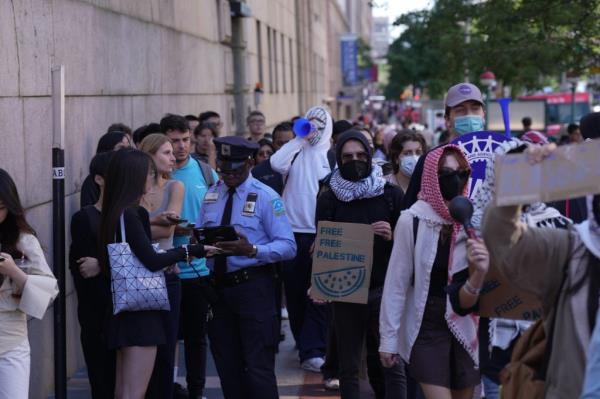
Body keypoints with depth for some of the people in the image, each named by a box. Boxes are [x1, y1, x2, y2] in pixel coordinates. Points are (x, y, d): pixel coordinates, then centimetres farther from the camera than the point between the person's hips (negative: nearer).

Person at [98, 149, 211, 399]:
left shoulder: (115, 213, 11)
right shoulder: (131, 214, -16)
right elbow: (152, 261, -21)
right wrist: (189, 251, -12)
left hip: (126, 310, 10)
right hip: (139, 312, -10)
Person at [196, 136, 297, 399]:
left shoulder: (265, 197, -7)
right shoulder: (211, 196, 12)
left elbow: (288, 247, -12)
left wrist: (252, 250, -27)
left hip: (253, 287, -6)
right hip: (218, 286, 6)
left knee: (258, 367, -7)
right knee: (227, 367, 14)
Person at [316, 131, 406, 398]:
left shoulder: (391, 195, 4)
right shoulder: (329, 199, 7)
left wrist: (392, 236, -14)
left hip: (384, 289, -1)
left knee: (392, 364, -7)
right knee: (349, 368, 5)